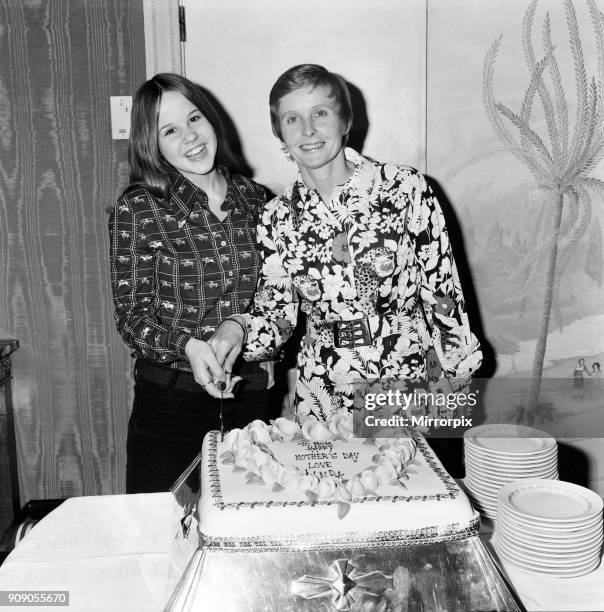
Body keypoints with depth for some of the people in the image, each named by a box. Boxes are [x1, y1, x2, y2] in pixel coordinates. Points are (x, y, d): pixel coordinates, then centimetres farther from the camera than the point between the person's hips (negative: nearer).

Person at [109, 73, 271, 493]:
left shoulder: (255, 200, 3)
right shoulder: (136, 210, -8)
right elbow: (131, 314, -8)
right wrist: (187, 345, -24)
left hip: (253, 394, 3)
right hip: (171, 401, -3)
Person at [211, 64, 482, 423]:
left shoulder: (405, 188, -8)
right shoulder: (279, 217, -1)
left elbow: (443, 293, -4)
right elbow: (277, 313, 3)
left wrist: (457, 386, -2)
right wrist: (239, 328, -17)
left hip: (410, 382, -1)